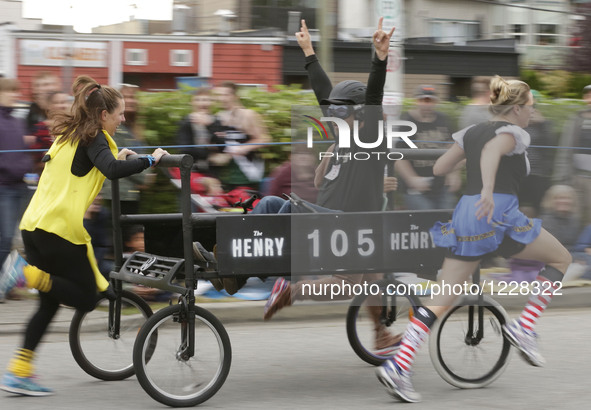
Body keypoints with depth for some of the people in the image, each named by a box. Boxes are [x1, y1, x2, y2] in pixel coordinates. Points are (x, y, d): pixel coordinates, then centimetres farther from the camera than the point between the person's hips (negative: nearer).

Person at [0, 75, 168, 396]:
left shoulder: (68, 135, 19)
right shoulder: (93, 138, -7)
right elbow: (112, 170, -25)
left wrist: (113, 159, 26)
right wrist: (150, 159, -16)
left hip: (33, 225, 9)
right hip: (61, 228, -9)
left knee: (50, 302, 16)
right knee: (86, 298, 3)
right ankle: (30, 274, -14)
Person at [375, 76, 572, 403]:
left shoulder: (471, 132, 19)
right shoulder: (512, 133, -1)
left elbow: (439, 169, 17)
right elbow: (491, 150, -23)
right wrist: (488, 189, -40)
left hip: (464, 215, 6)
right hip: (499, 215, -6)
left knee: (442, 301, 6)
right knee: (561, 258, 16)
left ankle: (396, 367, -8)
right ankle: (523, 327, 3)